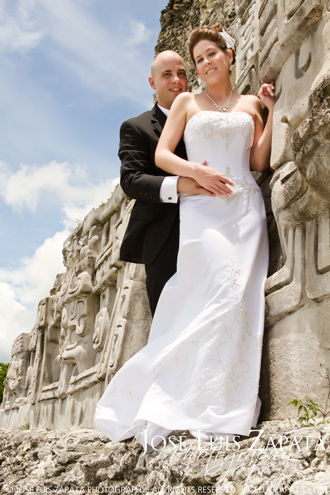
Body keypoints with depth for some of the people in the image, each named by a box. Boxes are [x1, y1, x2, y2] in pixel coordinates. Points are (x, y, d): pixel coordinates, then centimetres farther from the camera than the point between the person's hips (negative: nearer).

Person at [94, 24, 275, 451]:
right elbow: (162, 154, 6)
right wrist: (197, 172, -11)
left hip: (246, 208, 3)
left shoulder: (250, 105, 19)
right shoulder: (187, 102, 15)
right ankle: (207, 410, -15)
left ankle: (232, 410, -2)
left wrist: (272, 111, 7)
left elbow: (259, 162, 11)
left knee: (243, 302, -7)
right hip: (202, 208, -3)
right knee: (223, 295, -20)